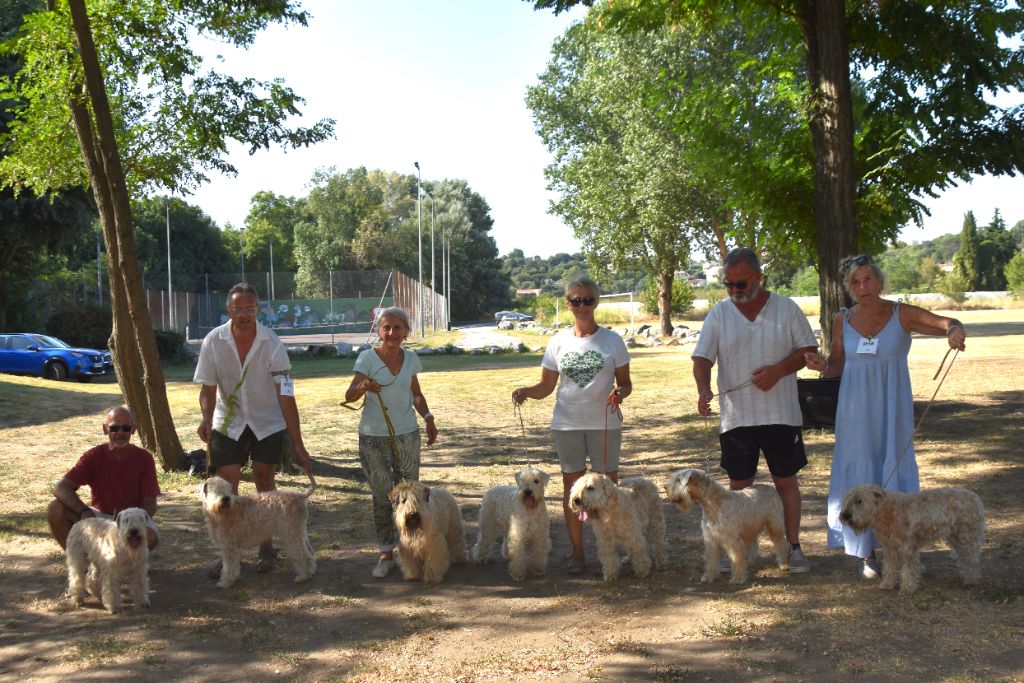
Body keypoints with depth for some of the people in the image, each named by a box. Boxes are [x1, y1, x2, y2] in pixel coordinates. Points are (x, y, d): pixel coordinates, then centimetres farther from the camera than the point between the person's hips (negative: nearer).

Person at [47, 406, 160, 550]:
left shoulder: (143, 458, -8)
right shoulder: (94, 456, -7)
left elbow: (150, 504, -10)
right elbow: (61, 488, -16)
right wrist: (84, 511, -33)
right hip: (98, 517, 1)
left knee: (150, 536, -35)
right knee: (55, 509, -22)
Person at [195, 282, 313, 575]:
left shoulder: (272, 344, -21)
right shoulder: (213, 341, -16)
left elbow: (286, 395, -22)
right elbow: (208, 387, -9)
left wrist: (298, 445, -24)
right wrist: (207, 418, -31)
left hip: (268, 422, -1)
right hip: (228, 422, 1)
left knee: (265, 484, 8)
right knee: (225, 488, -5)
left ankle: (266, 548, 24)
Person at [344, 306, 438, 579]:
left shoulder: (411, 359, 3)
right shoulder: (368, 358, -9)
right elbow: (349, 396, -15)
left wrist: (428, 417, 1)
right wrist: (362, 386, -36)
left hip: (407, 434, 3)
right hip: (373, 437, -3)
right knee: (381, 495, 2)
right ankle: (386, 553, 13)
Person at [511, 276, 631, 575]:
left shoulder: (612, 340, 0)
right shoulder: (558, 342, 3)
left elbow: (625, 382, 3)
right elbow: (546, 385, 5)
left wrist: (620, 392, -19)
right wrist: (526, 391, -14)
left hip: (604, 424, -1)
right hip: (567, 424, 2)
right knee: (572, 485, 7)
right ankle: (577, 552, 16)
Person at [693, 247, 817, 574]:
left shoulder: (786, 308, 0)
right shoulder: (719, 315, 1)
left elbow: (808, 349, 2)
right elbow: (702, 358, -4)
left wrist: (778, 370, -16)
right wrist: (704, 389, -24)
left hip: (781, 413, -1)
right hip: (736, 416, 1)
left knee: (786, 480, 7)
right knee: (739, 484, 7)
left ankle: (793, 547, 18)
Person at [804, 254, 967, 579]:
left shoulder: (902, 315, -6)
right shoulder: (842, 320, 2)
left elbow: (950, 323, -15)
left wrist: (955, 330, -38)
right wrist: (822, 366, -11)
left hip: (891, 410, -2)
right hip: (856, 412, 2)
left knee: (894, 474, 0)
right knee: (859, 477, 5)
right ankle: (866, 553, 16)